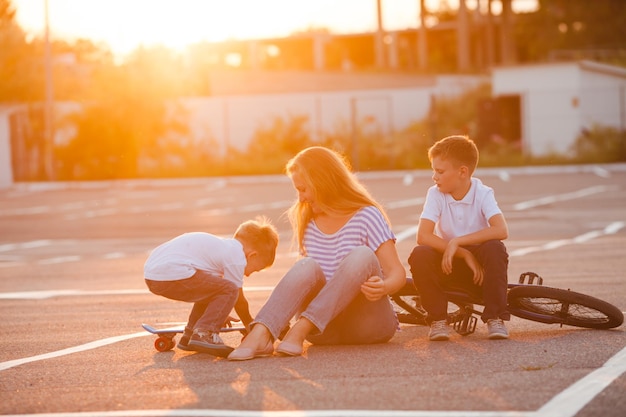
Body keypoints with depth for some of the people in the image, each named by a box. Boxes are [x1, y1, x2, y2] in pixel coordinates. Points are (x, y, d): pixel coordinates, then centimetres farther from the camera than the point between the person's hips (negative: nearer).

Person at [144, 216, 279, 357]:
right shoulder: (237, 257, -2)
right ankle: (203, 335, -12)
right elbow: (239, 300, 5)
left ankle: (189, 337, 31)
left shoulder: (223, 246, 27)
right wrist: (250, 325, 21)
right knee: (230, 290, -10)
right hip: (173, 275, -11)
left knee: (209, 290, 29)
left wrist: (218, 314, 52)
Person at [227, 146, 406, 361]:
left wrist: (383, 287, -32)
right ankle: (260, 335, -49)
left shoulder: (366, 216, -2)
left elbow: (397, 273, -9)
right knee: (306, 267, -24)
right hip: (325, 330, 3)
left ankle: (300, 330, -39)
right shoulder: (308, 223, 14)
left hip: (369, 322, -3)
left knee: (362, 256, -28)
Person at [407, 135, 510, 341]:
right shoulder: (435, 194, -8)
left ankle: (495, 318, -20)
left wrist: (457, 242, -33)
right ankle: (438, 320, -14)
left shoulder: (483, 194, -12)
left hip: (480, 269, -1)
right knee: (420, 254, -28)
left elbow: (501, 231, -30)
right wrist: (465, 254, -27)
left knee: (494, 247, -32)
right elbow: (423, 236, -21)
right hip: (449, 265, 1)